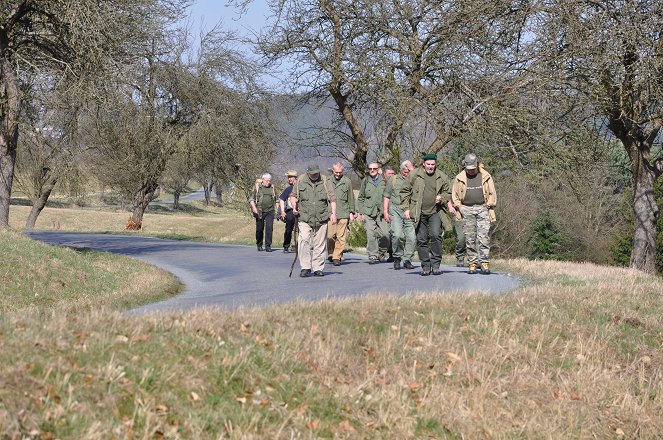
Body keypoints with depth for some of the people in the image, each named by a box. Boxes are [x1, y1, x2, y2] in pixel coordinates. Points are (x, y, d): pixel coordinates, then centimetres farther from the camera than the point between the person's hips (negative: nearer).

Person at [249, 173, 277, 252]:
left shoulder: (272, 188, 11)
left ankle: (268, 246, -8)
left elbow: (275, 200, 23)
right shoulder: (257, 187, 1)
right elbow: (251, 199, -1)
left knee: (269, 228, -10)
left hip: (270, 211, 2)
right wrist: (254, 207, -15)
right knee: (259, 229, 6)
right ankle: (259, 245, 21)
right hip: (259, 212, -1)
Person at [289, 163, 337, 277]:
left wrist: (333, 213, -2)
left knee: (320, 245, 4)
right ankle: (305, 267, -9)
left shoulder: (324, 182, 6)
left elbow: (332, 198, 8)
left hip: (321, 219, 1)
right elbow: (293, 195, 17)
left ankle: (318, 268, 15)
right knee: (304, 240, -15)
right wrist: (294, 207, -1)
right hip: (304, 218, -1)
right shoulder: (300, 181, 5)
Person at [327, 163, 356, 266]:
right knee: (330, 235, -4)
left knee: (341, 237, -4)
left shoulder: (347, 182, 8)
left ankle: (337, 257, 2)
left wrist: (352, 212, 9)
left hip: (343, 213, 0)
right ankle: (331, 254, 16)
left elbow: (351, 198, 12)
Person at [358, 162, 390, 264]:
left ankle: (381, 252, 17)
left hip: (381, 212, 0)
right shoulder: (365, 181, 10)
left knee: (385, 234, -6)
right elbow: (360, 198, 14)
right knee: (371, 234, -8)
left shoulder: (383, 181, 7)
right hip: (368, 212, 0)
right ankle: (373, 255, -2)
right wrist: (362, 212, 5)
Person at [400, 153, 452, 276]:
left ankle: (435, 264, -7)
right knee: (421, 240, 3)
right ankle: (425, 266, 14)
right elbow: (405, 192, 6)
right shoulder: (414, 175, 1)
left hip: (435, 212, 0)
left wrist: (442, 198, -5)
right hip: (419, 214, 0)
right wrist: (406, 208, -1)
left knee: (436, 235, -16)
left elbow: (447, 193, 17)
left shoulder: (442, 177, 6)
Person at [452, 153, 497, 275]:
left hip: (482, 208, -1)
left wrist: (491, 208, 3)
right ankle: (472, 263, 6)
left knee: (484, 236, -9)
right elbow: (455, 195, 13)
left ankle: (484, 263, -9)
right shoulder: (460, 178, 6)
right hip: (467, 209, 1)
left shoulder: (486, 176, 6)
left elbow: (492, 194, 10)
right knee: (470, 238, 1)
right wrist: (458, 209, 4)